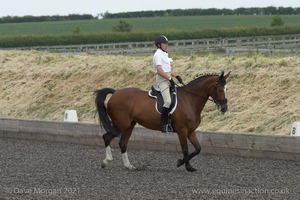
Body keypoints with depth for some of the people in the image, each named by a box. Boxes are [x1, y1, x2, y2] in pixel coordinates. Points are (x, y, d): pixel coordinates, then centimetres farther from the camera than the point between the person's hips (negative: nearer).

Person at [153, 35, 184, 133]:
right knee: (167, 101, -22)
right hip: (162, 81, -10)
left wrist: (177, 76, 9)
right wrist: (170, 79, -20)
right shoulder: (158, 55, -9)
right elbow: (159, 70, -19)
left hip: (168, 80, 10)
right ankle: (165, 125, -20)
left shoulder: (164, 54, 20)